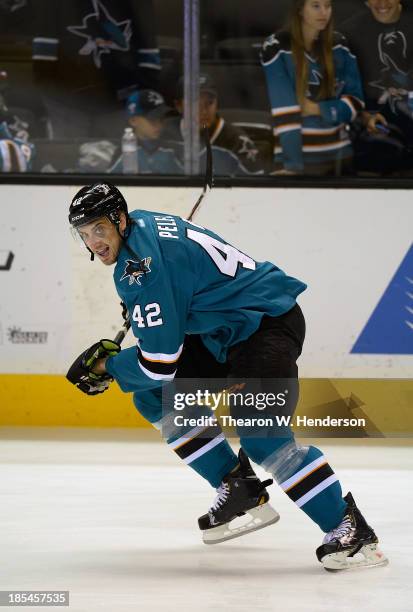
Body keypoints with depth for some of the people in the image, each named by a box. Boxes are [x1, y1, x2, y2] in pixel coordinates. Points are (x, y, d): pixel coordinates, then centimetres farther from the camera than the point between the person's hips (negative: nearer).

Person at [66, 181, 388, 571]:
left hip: (269, 321, -11)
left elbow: (160, 363, -22)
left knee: (257, 430, -27)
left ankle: (349, 529, -23)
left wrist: (105, 366, -6)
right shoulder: (139, 225, 5)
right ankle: (240, 488, 10)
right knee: (156, 396, 8)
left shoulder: (145, 265, -24)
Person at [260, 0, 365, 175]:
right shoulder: (277, 48, -9)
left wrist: (317, 109, -12)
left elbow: (354, 102, 4)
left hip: (338, 154, 4)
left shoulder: (339, 46, 5)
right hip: (298, 154, -4)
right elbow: (284, 111, -15)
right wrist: (292, 164, -21)